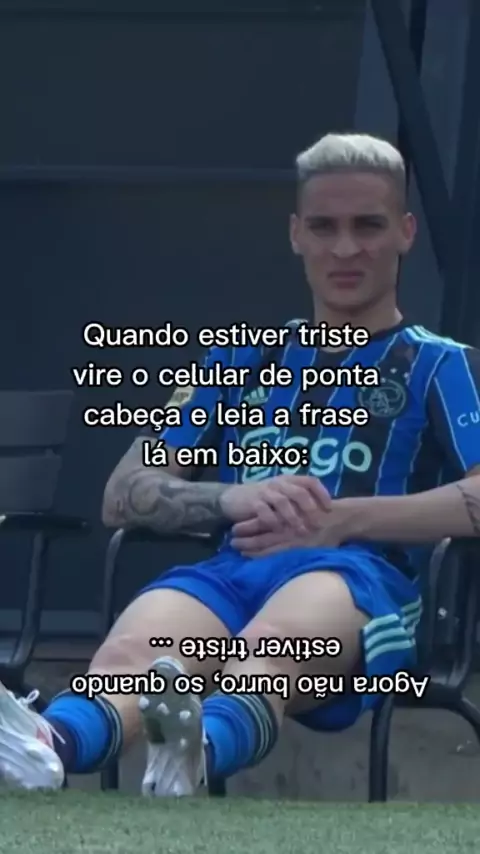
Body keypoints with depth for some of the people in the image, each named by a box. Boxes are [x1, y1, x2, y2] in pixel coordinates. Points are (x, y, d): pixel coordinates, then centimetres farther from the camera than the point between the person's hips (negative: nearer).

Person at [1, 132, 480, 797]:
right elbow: (124, 494, 22)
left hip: (357, 576, -3)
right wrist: (233, 500, 1)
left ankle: (197, 750, -77)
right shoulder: (242, 358, 32)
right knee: (132, 652, -37)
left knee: (273, 643, -43)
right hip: (231, 572, 3)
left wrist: (341, 519, -8)